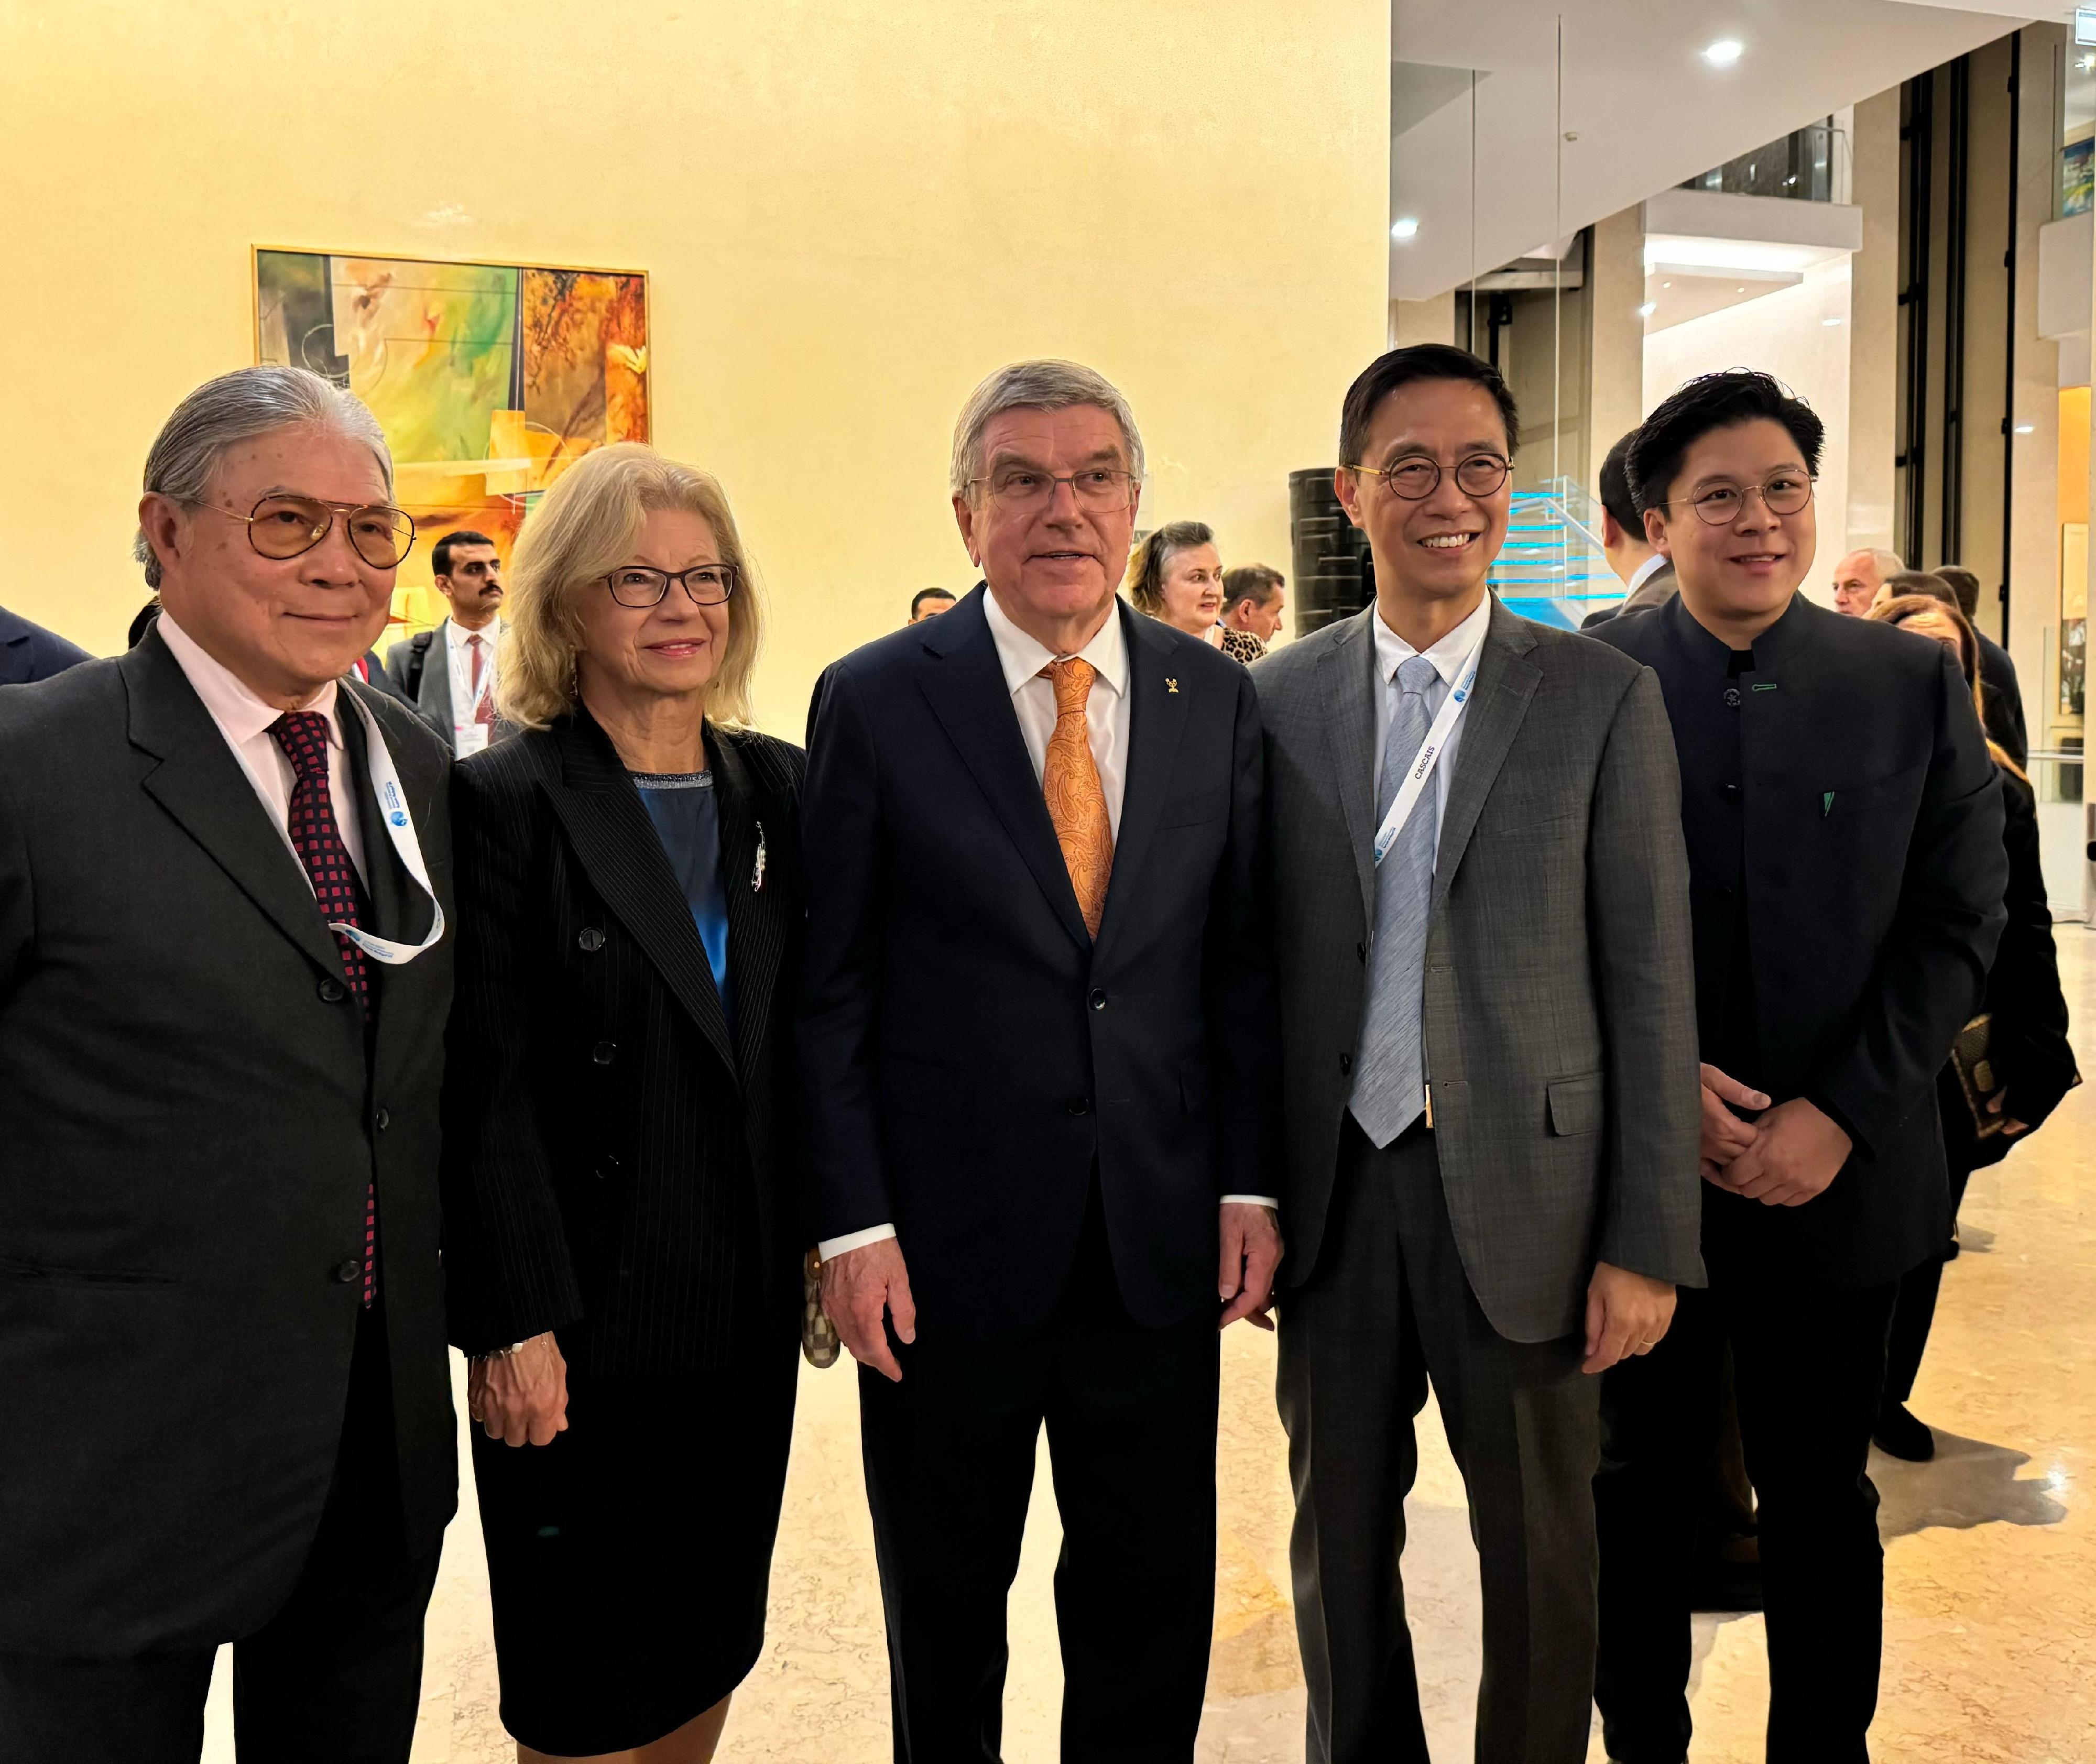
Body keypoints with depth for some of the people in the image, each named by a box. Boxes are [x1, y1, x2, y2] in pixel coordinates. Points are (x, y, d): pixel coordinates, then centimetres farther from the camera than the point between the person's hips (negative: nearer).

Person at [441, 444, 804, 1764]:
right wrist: (513, 1326, -14)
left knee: (711, 1650, 18)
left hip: (748, 1306, 5)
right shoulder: (507, 800, -10)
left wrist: (827, 1233, 6)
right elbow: (486, 1091, -12)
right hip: (587, 1319, -4)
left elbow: (804, 1042, 8)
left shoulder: (777, 788, 5)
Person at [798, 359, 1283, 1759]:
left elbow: (1244, 961, 5)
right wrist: (851, 1225, -9)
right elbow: (827, 989, -5)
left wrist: (1252, 1184, 0)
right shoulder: (876, 700, -6)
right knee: (944, 1608, 17)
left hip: (1160, 1237, 3)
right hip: (947, 1239, -2)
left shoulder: (1216, 697, 3)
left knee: (1154, 1611, 16)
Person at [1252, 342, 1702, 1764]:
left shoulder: (1604, 700, -3)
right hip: (1335, 1186, 2)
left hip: (1523, 1189, -1)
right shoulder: (1276, 700, 3)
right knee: (1339, 1535, 17)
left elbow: (1650, 981, -4)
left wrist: (1649, 1244, -7)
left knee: (1541, 1546, 15)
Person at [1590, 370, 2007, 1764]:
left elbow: (1959, 921, -2)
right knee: (1640, 1489, 14)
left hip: (1842, 1175, 1)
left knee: (1824, 1495, 15)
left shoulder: (1915, 684, 1)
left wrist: (1842, 1113, -11)